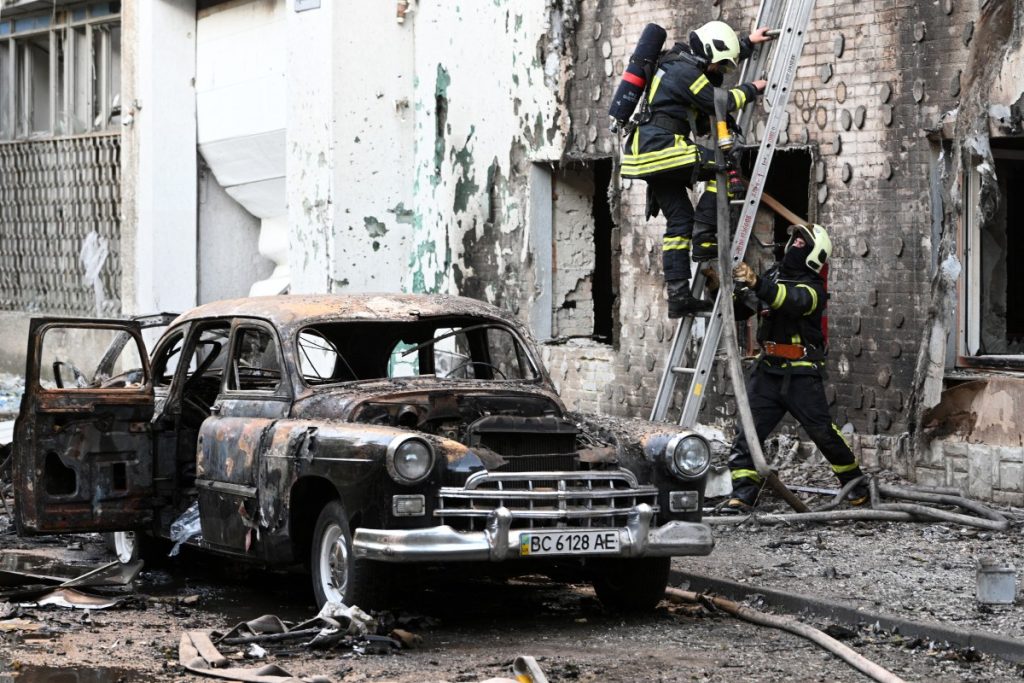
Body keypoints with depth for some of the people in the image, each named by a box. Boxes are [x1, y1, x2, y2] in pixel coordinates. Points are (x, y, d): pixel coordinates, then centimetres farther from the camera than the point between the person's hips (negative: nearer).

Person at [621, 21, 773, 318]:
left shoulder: (679, 63, 19)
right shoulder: (686, 72, -12)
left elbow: (715, 58, 37)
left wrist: (749, 43, 41)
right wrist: (751, 90, 8)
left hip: (650, 154, 10)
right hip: (663, 148, -10)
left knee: (679, 221, 8)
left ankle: (679, 297, 5)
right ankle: (704, 238, -12)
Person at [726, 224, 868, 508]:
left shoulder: (813, 288, -8)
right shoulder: (773, 275, 11)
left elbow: (792, 301, -32)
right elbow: (739, 310, 13)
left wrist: (756, 283, -48)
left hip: (801, 375, -5)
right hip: (768, 369, 5)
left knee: (823, 431, -1)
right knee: (747, 430, -7)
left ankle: (855, 484, 19)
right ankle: (742, 494, -8)